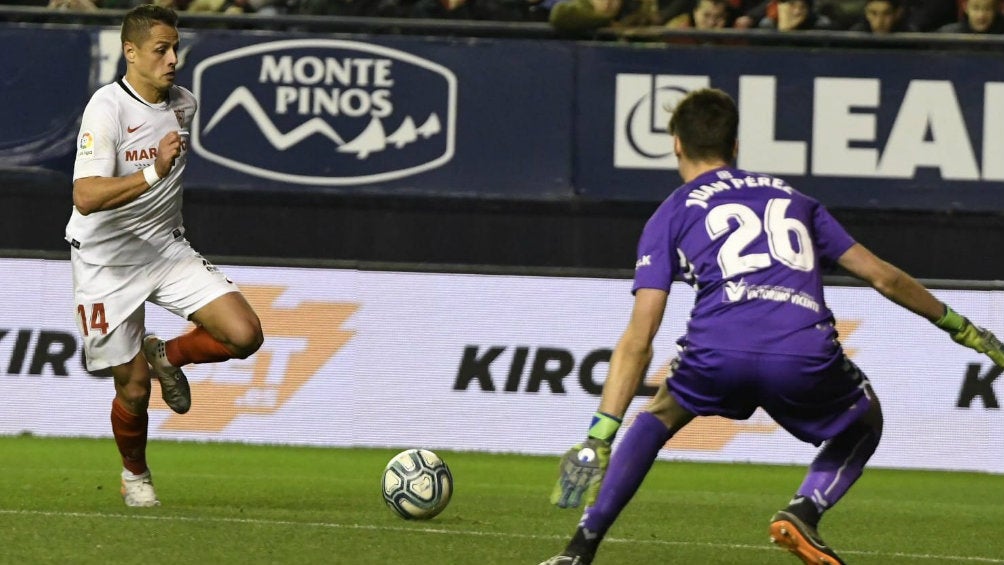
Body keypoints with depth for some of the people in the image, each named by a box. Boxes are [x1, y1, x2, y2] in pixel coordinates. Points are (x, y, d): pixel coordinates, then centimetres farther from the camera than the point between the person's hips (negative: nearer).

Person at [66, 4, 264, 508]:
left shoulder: (184, 104, 2)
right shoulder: (107, 108, -20)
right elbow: (86, 197, -32)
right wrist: (151, 174, -42)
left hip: (166, 249, 6)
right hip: (107, 261, -6)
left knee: (244, 334, -14)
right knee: (133, 389, -1)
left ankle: (167, 356, 14)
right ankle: (134, 475, 28)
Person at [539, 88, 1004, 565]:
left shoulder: (671, 216, 21)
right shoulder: (792, 199, 31)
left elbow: (638, 341, 12)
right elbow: (883, 276, 30)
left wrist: (599, 437, 9)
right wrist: (959, 327, 42)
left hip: (718, 355, -1)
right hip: (806, 358, 1)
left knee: (659, 415, 30)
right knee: (863, 420, 31)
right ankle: (804, 510, 3)